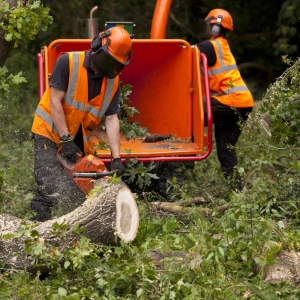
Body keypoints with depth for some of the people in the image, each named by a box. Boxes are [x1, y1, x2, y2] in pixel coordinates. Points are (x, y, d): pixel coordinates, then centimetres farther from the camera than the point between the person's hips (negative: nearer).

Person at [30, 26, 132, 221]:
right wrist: (65, 140, -22)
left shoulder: (113, 81, -2)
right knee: (49, 188, -16)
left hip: (78, 139, 6)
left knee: (80, 193, 3)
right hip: (49, 132, -5)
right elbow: (55, 101, -18)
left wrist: (116, 158, -17)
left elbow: (112, 119, -6)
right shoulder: (68, 62, -17)